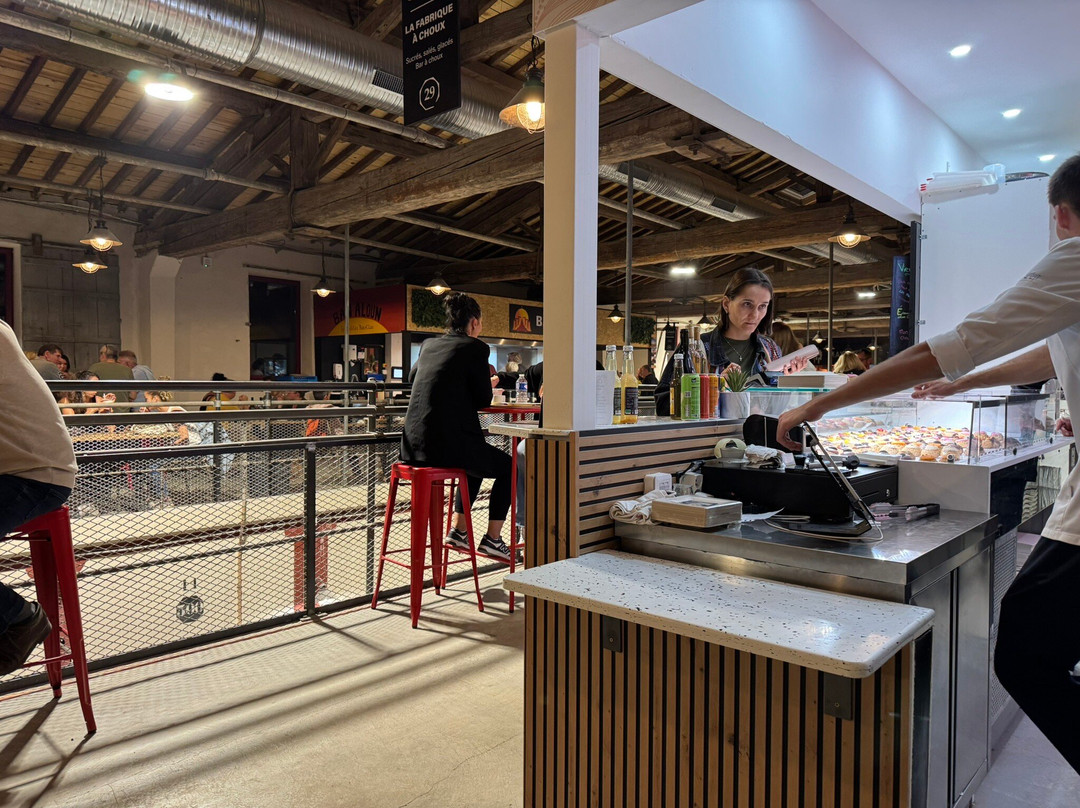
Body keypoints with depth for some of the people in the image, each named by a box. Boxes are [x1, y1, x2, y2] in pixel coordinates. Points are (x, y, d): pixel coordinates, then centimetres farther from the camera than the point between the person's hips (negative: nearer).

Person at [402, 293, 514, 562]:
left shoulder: (429, 345, 15)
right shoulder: (475, 348, -6)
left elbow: (412, 377, 33)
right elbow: (484, 400, -4)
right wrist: (488, 385, 19)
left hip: (414, 444, 8)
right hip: (449, 443, -8)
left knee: (478, 460, 34)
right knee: (508, 468, 15)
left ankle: (458, 531, 33)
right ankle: (492, 539, 14)